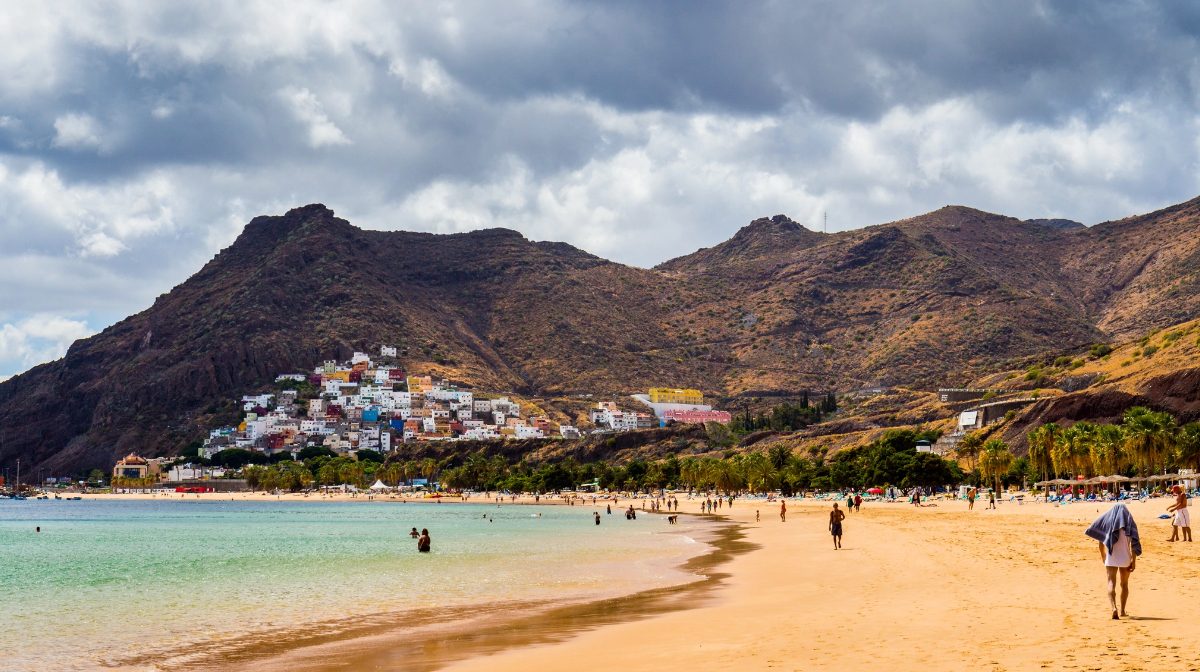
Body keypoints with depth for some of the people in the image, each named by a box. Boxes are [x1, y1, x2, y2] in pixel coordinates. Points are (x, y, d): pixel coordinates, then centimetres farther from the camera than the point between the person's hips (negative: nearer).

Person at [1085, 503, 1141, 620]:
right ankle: (1122, 611, 24)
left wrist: (1103, 555, 18)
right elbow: (1134, 543, -9)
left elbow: (1101, 542, 4)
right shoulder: (1129, 521, -2)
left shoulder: (1107, 521, 1)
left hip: (1111, 558, -1)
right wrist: (1134, 560, -7)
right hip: (1125, 558, 1)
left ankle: (1114, 608, -29)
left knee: (1111, 583, -7)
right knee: (1124, 584, 18)